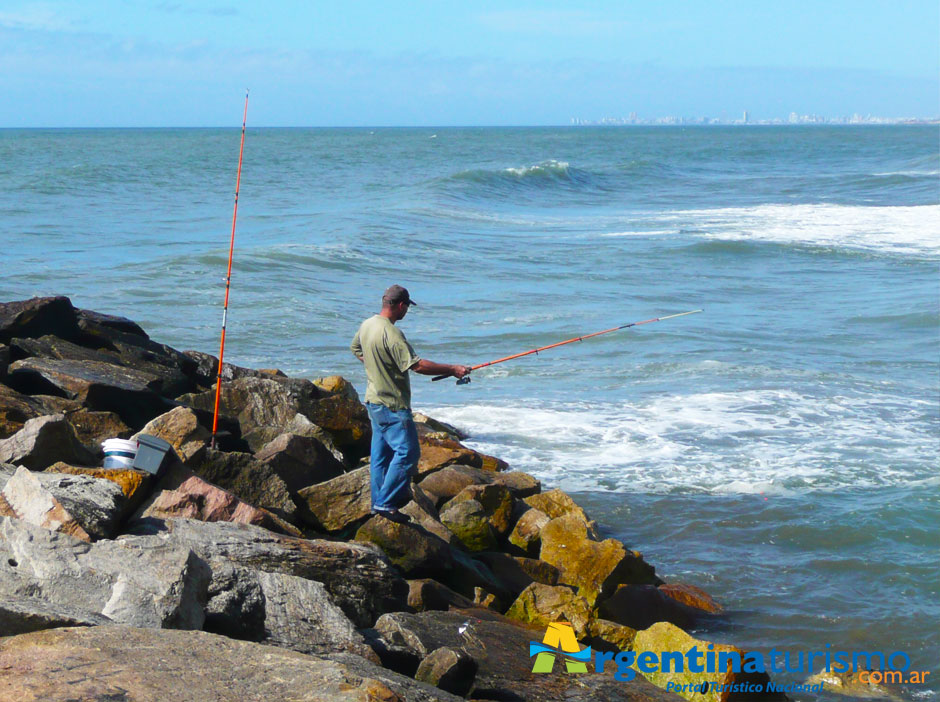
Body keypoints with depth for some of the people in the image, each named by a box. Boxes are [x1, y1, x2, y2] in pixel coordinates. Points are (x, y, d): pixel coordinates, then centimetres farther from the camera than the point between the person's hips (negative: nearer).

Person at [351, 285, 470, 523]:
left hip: (374, 401, 10)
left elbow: (356, 349, 26)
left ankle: (378, 502, 21)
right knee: (407, 452, -7)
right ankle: (386, 503, -8)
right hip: (393, 405, -10)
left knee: (381, 454, 16)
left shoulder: (366, 325, 5)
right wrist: (451, 369, -22)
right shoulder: (391, 334, -23)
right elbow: (416, 365, -27)